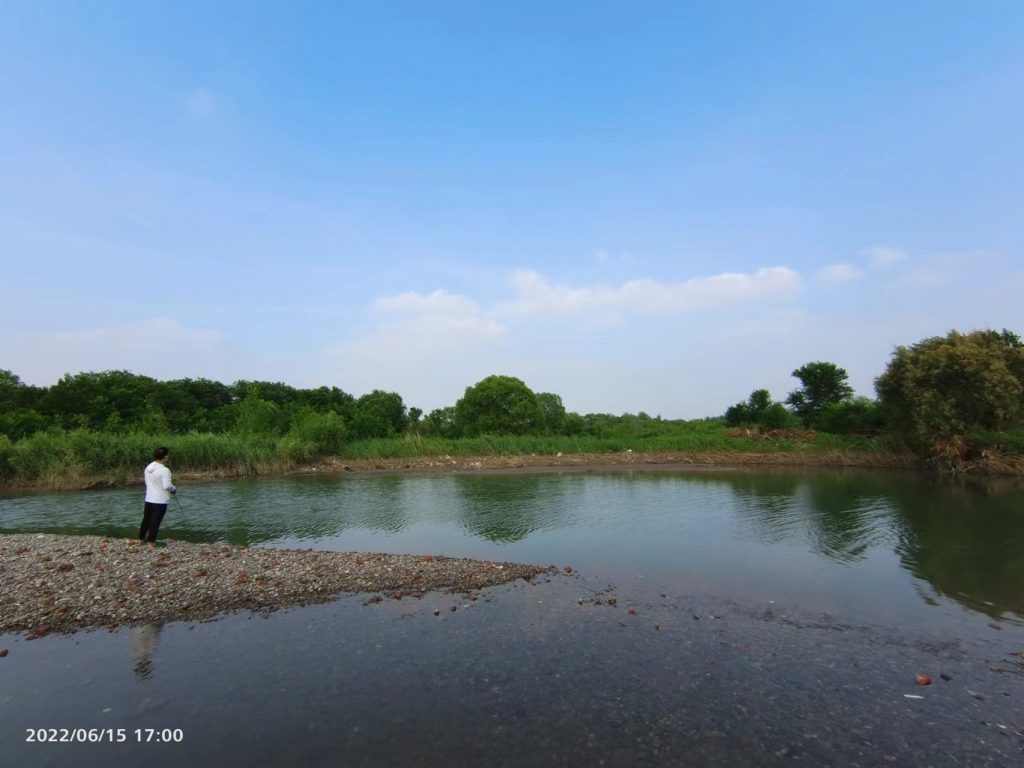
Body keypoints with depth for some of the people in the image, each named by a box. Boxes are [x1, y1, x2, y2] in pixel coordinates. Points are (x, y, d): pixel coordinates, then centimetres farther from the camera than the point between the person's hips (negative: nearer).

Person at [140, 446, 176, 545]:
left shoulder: (148, 467, 3)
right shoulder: (164, 470, -20)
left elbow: (146, 480, 14)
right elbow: (167, 486, -24)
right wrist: (174, 489, -5)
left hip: (149, 499, 7)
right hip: (160, 500, -7)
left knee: (146, 519, 19)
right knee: (155, 521, 2)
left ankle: (141, 538, 30)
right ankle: (151, 541, 7)